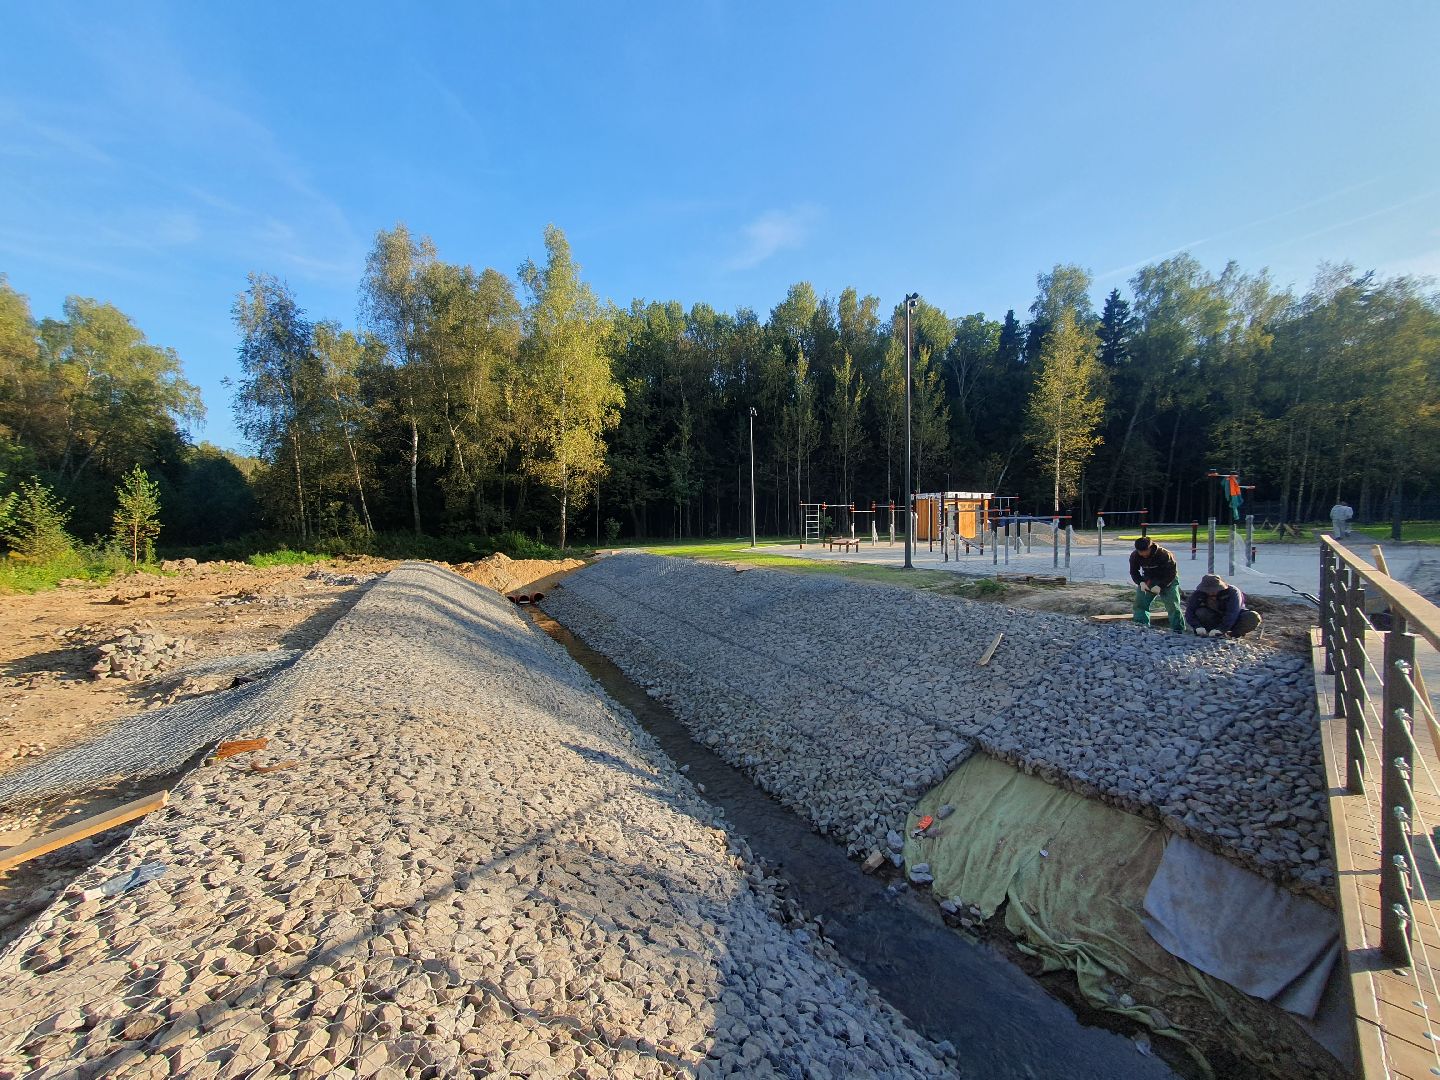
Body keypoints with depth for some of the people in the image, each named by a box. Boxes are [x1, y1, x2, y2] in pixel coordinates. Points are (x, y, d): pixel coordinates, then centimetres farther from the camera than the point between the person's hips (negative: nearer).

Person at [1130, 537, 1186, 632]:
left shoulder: (1164, 555, -27)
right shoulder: (1134, 556, -15)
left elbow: (1171, 573, -21)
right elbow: (1134, 572, -2)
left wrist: (1160, 586, -29)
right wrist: (1141, 582, -20)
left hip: (1167, 581, -4)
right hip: (1148, 581, 4)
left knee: (1172, 605, -9)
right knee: (1139, 602, -6)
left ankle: (1178, 630, -1)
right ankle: (1140, 627, 2)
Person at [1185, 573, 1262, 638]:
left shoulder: (1233, 591, -22)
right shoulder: (1198, 594, -15)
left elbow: (1232, 613, -33)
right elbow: (1189, 612, -22)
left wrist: (1220, 629, -45)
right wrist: (1198, 627, -39)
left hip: (1234, 620, -1)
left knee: (1254, 617, -31)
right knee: (1200, 612, -30)